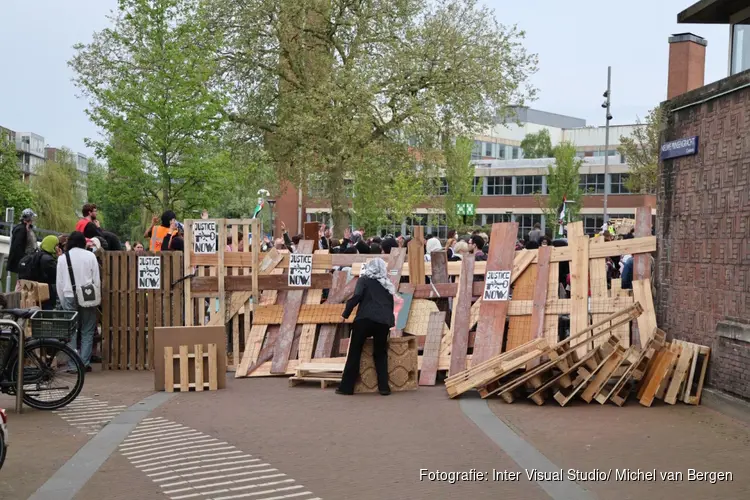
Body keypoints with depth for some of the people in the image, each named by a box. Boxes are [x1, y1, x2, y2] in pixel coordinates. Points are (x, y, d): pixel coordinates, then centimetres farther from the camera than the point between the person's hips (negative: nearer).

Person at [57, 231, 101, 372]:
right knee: (87, 331, 5)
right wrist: (98, 299, 8)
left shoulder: (62, 258, 4)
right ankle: (85, 363, 0)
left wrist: (63, 302, 12)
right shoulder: (90, 256, 0)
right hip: (87, 298, -1)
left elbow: (59, 283, 5)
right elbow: (97, 279, 0)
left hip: (69, 297, 1)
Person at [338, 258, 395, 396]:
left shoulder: (364, 280, 10)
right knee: (380, 354, 15)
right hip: (384, 321, 4)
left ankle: (347, 386, 3)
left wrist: (345, 313, 0)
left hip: (366, 318, -4)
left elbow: (356, 296, -6)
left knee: (355, 352, 3)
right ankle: (384, 387, 7)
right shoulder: (387, 285, 23)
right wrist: (390, 322, 31)